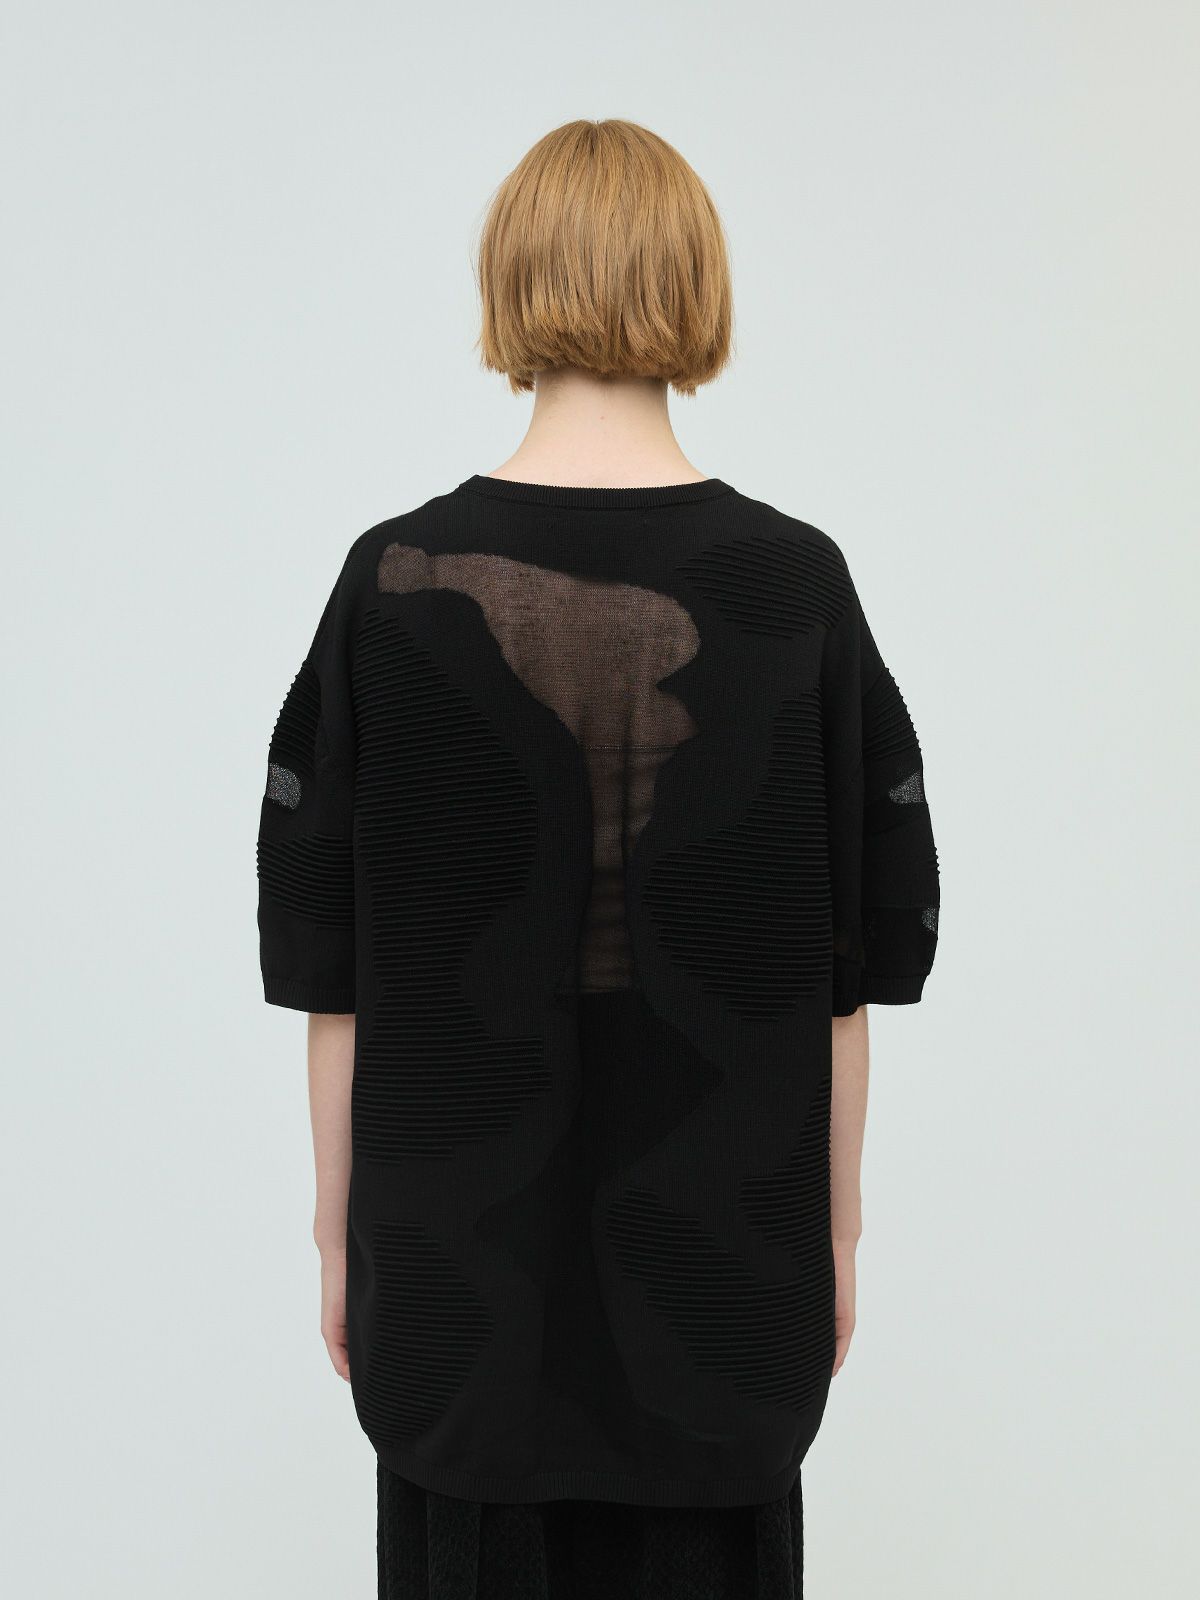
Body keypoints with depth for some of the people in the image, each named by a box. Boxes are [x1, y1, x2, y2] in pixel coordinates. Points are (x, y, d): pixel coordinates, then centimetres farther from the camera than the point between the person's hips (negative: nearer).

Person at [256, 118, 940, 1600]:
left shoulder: (400, 582, -10)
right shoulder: (795, 586, -8)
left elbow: (332, 974, -6)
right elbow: (852, 973, -3)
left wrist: (340, 1230, 6)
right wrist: (836, 1226, 9)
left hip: (463, 1261, 0)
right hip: (724, 1249, 1)